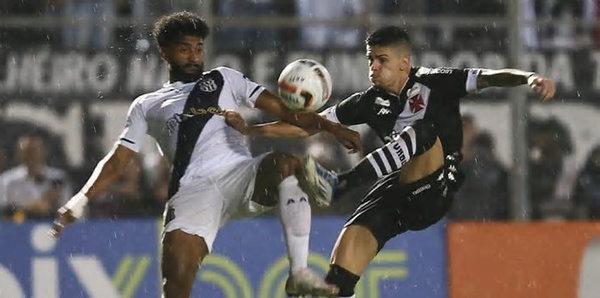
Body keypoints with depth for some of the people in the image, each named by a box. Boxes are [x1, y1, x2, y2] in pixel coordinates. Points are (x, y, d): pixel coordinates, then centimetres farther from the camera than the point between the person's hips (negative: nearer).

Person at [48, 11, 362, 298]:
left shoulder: (224, 79, 24)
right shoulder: (147, 106, 24)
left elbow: (282, 109, 15)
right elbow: (117, 160, 20)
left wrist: (330, 127, 0)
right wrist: (81, 200, 5)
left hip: (242, 174, 0)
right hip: (195, 189, 0)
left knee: (286, 163, -33)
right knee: (176, 272, -22)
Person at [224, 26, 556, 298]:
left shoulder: (434, 83, 0)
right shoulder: (371, 101, 13)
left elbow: (490, 77, -11)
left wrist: (529, 78, -31)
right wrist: (251, 130, 8)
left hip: (435, 190, -4)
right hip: (395, 191, 4)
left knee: (421, 132, -31)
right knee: (353, 236, -20)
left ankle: (341, 182, -36)